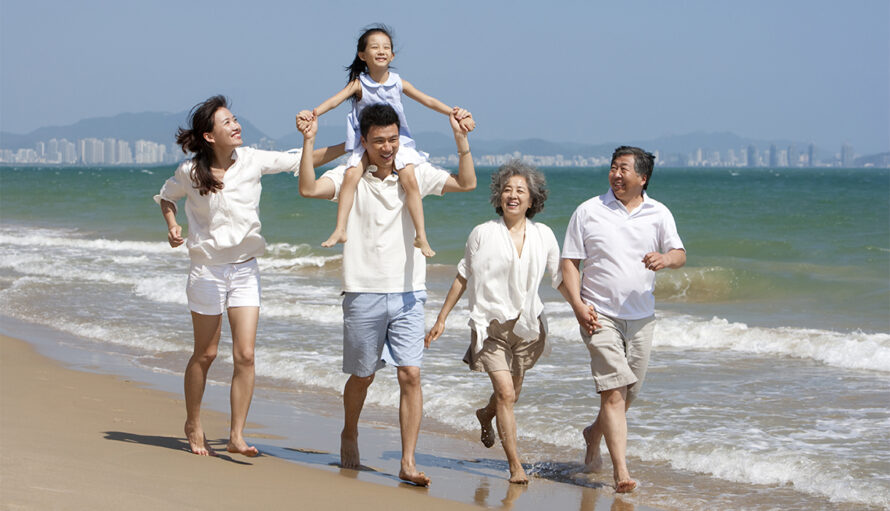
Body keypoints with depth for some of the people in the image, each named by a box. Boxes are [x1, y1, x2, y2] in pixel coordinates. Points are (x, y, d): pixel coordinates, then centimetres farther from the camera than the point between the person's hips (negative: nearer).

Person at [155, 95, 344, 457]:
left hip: (245, 269, 2)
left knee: (245, 355, -6)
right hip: (208, 268, -2)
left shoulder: (251, 161, -4)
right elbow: (166, 197, 12)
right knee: (205, 354, 8)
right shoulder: (190, 173, -7)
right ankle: (193, 425, 28)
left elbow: (301, 160, -1)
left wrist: (351, 146, -8)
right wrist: (172, 226, -6)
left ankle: (236, 436, 1)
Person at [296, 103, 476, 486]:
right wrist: (308, 142, -25)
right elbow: (309, 189, -18)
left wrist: (461, 139, -14)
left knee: (410, 375, -8)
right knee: (362, 376, 12)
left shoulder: (415, 174, 4)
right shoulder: (350, 177, -2)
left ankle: (408, 462, -6)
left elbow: (466, 183, -3)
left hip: (407, 295, 1)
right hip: (364, 295, -1)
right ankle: (349, 435, 40)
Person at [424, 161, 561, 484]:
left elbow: (560, 278, 10)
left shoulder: (543, 235, 1)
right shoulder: (483, 234, -5)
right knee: (505, 392, -15)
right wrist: (442, 318, 5)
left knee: (511, 394, 17)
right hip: (490, 323, -3)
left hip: (525, 324, 3)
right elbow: (463, 277, 3)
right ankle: (515, 466, -9)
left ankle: (485, 416, 53)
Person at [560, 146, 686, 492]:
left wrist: (665, 259, -26)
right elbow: (569, 262, 1)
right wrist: (578, 304, -12)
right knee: (614, 392, -15)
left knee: (628, 395, 12)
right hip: (600, 316, -3)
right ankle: (621, 472, -17)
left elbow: (679, 255, -2)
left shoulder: (659, 214, 6)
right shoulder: (588, 211, 1)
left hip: (641, 317, 3)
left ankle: (594, 434, 40)